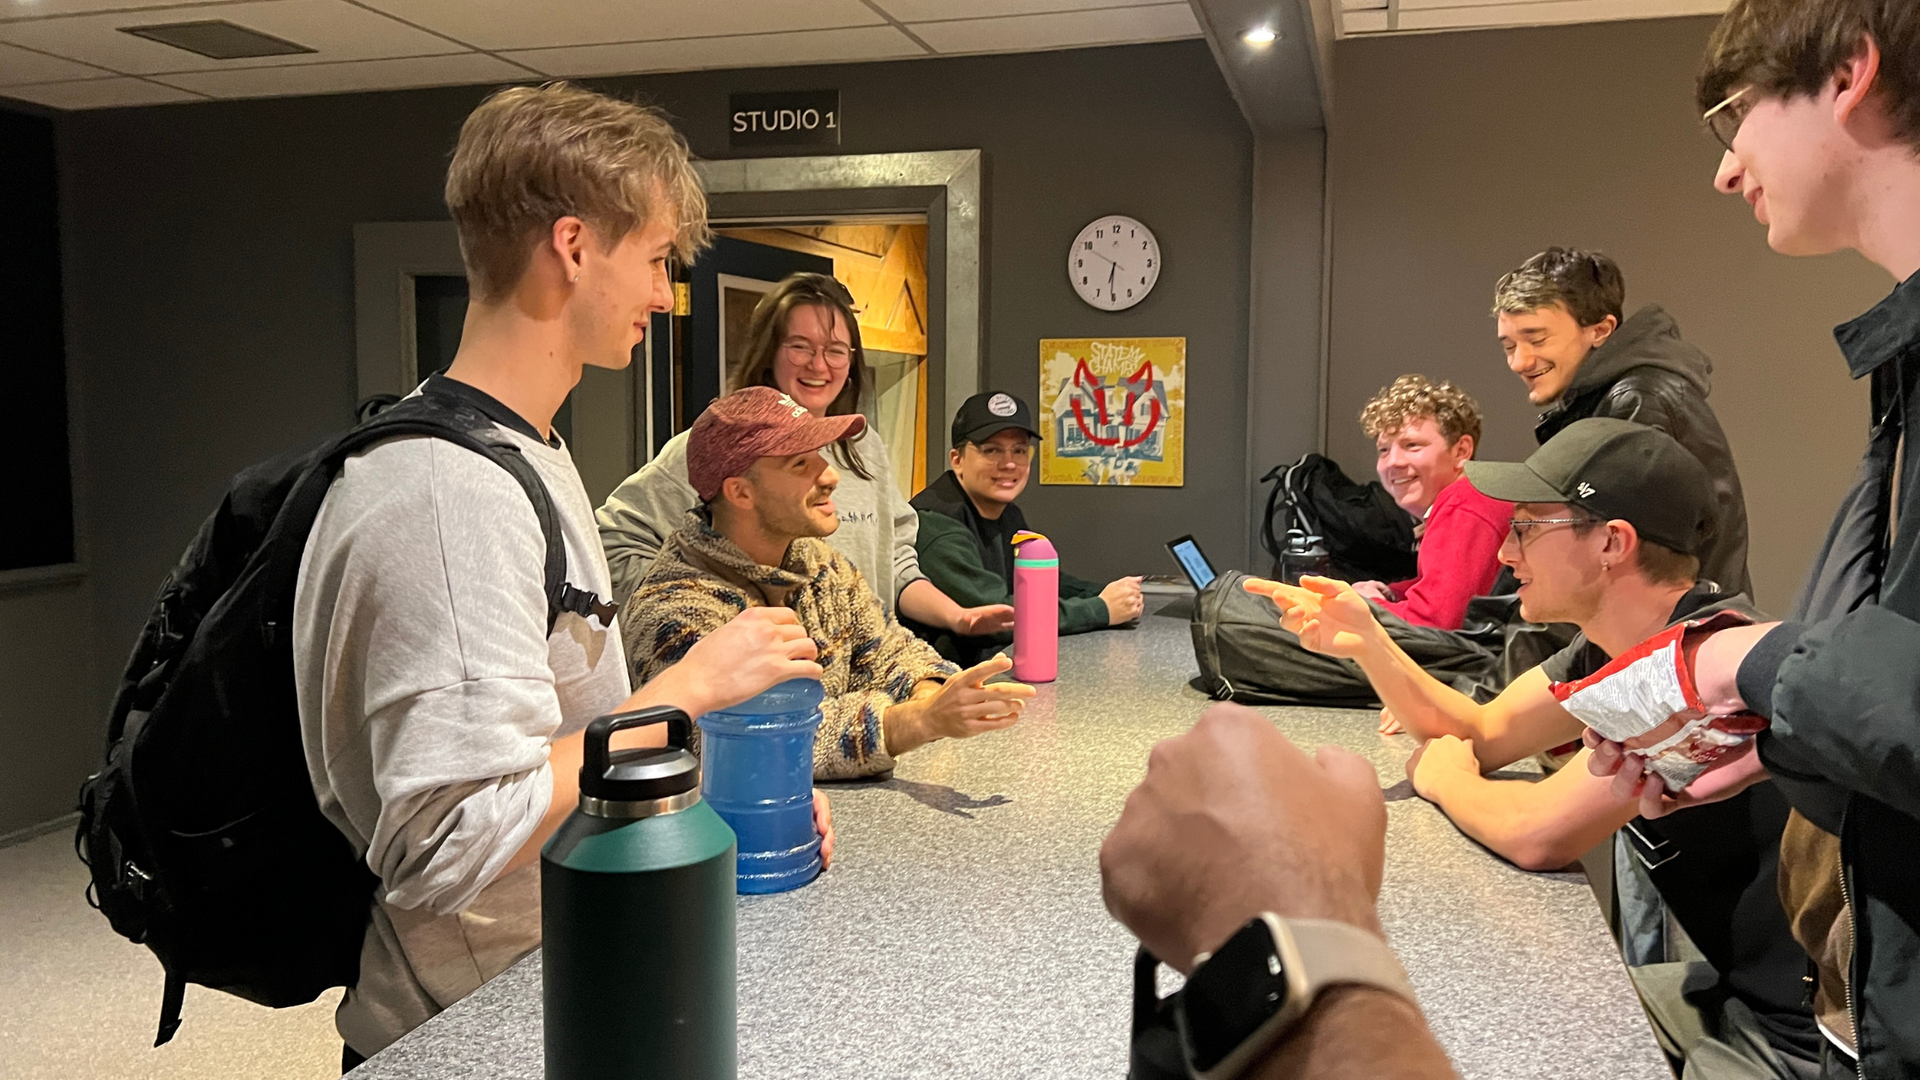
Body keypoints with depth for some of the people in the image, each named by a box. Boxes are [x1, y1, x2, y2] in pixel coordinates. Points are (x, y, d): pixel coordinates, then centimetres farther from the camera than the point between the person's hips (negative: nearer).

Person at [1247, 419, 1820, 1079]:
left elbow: (1538, 833, -31)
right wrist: (1366, 643, -4)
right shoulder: (1614, 645, 2)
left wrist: (1444, 780, -9)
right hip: (1736, 993, 8)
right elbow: (1483, 732, 11)